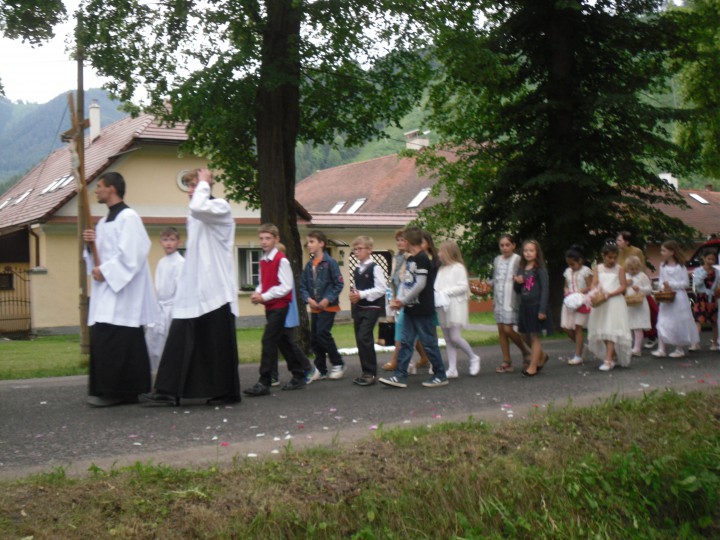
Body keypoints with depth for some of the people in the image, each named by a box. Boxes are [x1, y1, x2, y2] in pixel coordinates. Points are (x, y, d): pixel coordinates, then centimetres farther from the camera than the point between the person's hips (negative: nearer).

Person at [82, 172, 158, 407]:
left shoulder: (128, 217, -11)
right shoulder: (104, 221, 18)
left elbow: (130, 253, -18)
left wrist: (105, 271, -16)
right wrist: (93, 242, 4)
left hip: (121, 291, -10)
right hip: (106, 290, 10)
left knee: (114, 341, -11)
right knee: (102, 340, 8)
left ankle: (115, 391, -6)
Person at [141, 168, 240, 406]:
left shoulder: (221, 207, -6)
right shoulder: (195, 216, 19)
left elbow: (198, 207, -29)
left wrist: (204, 183, -14)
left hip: (215, 290, -8)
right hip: (193, 289, 8)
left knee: (218, 344, -1)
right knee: (179, 340, 0)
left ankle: (226, 392, 8)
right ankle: (168, 392, 0)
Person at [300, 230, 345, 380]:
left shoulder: (330, 262, -10)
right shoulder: (309, 265, 7)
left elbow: (339, 284, -11)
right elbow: (303, 286, 9)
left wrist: (328, 299, -18)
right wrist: (308, 299, -8)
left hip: (328, 306, -7)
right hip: (314, 307, 7)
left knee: (323, 333, -15)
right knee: (314, 338, 7)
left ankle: (338, 364, 0)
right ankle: (321, 369, 18)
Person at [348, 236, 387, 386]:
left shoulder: (374, 268, -10)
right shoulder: (356, 270, 14)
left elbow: (381, 289, -16)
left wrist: (361, 294, -18)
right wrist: (353, 295, 0)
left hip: (371, 307, -8)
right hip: (358, 307, 8)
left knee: (364, 337, -16)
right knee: (360, 339, 9)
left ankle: (371, 373, -9)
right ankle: (366, 372, 18)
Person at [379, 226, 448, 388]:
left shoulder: (422, 259, -15)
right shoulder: (410, 260, 12)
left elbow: (420, 285, -19)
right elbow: (405, 282, 12)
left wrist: (403, 301, -12)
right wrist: (399, 299, -4)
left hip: (423, 310, -9)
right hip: (411, 309, 9)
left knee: (429, 343, 0)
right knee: (405, 342, 5)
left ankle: (440, 376, 11)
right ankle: (400, 376, 7)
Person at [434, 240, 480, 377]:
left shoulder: (458, 267, -7)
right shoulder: (441, 269, 15)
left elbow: (463, 287, -14)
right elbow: (437, 286, 15)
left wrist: (445, 292, -18)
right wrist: (435, 294, -6)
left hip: (455, 307, -7)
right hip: (443, 307, 7)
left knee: (454, 337, -11)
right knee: (448, 340, 6)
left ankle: (473, 358, 11)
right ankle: (452, 369, 8)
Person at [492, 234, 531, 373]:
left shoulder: (517, 260, -4)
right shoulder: (497, 260, 14)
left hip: (511, 298, -6)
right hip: (499, 299, 6)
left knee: (508, 329, -13)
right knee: (501, 330, 3)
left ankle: (526, 352, 11)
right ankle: (507, 362, 9)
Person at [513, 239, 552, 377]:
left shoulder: (540, 269, -9)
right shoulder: (521, 269, 9)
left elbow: (545, 289, -13)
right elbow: (518, 290, 15)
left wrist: (542, 310, -18)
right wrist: (517, 282, -8)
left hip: (536, 306, -6)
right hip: (524, 306, 6)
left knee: (535, 336, 0)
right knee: (528, 336, 13)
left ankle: (533, 366, 5)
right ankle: (542, 356, 36)